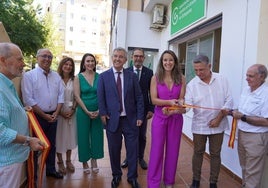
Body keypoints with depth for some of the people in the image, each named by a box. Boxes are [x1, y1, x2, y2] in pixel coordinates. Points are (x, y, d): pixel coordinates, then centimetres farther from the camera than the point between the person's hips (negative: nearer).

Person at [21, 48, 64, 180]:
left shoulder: (56, 76, 6)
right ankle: (32, 175, 25)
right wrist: (44, 115, -14)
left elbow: (61, 95, 6)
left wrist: (56, 113, -5)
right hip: (37, 116, -5)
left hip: (53, 116, 5)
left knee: (51, 145, 17)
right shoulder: (29, 75, -9)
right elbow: (28, 100, -15)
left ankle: (51, 170, 35)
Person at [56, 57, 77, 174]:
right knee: (59, 136, 5)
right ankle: (60, 162, 22)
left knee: (70, 135, 10)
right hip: (58, 112, -2)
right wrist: (60, 111, -12)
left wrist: (72, 110, -7)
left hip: (71, 112, 3)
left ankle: (68, 161, 26)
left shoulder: (74, 80, 4)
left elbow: (76, 97, 5)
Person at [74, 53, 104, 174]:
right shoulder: (78, 77, -3)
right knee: (83, 136, 7)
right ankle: (84, 162, 25)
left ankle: (94, 160, 28)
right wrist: (87, 111, -12)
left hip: (98, 111, 2)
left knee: (96, 135, 10)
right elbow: (77, 96, -7)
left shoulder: (99, 77, 1)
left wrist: (99, 110, -10)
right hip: (83, 111, -2)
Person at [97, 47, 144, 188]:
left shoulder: (132, 76, 3)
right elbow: (100, 98, 2)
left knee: (132, 150, 10)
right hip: (112, 120, 0)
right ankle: (116, 175, 36)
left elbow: (139, 98, 3)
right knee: (114, 150, 13)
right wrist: (103, 114, -7)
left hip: (130, 119, 1)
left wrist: (140, 116, -2)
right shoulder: (103, 76, 2)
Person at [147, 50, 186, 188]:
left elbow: (181, 99, -3)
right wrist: (170, 102, -24)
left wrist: (172, 109, -22)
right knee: (157, 150, 5)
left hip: (176, 118, 2)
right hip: (159, 117, -1)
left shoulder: (181, 78, -2)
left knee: (172, 150, 13)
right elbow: (154, 100, -9)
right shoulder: (155, 78, -5)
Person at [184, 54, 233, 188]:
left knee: (215, 154, 12)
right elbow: (187, 104, -13)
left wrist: (219, 118, -11)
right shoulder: (192, 84, -7)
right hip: (199, 125, 0)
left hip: (218, 125, 1)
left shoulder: (222, 80, -4)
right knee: (198, 153, 13)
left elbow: (229, 101, -4)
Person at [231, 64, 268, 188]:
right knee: (244, 167, 24)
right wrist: (235, 112, -3)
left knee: (253, 172, 7)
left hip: (256, 137, -8)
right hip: (242, 133, 8)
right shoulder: (246, 90, 5)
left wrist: (243, 117, -22)